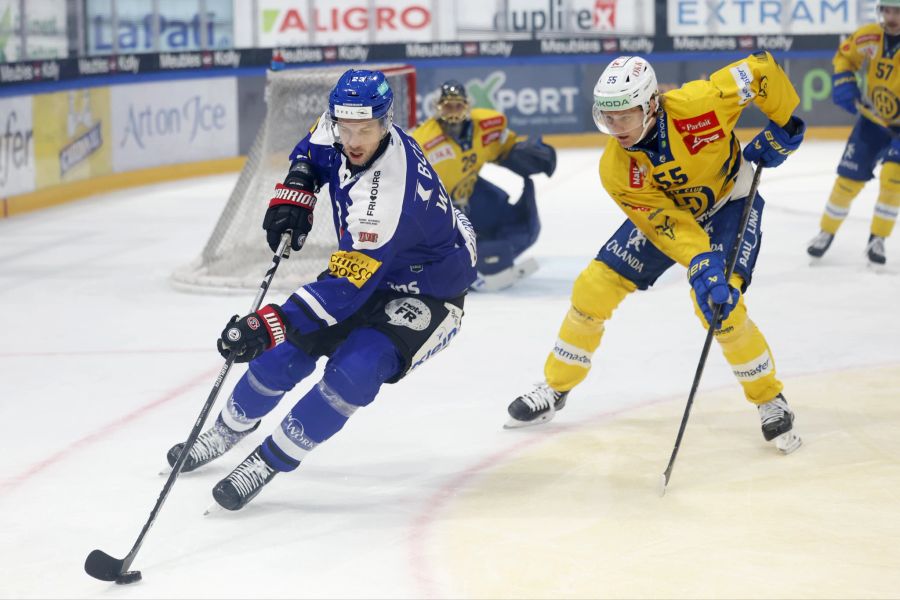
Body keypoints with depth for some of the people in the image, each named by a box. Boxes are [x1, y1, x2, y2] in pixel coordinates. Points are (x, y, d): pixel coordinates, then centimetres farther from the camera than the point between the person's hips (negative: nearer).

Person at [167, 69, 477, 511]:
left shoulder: (388, 191, -39)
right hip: (367, 267, 8)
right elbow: (313, 147, 13)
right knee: (290, 346, 2)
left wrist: (272, 324, -42)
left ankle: (269, 460, -12)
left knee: (353, 372, -28)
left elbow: (347, 285, -39)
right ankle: (230, 429, 27)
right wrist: (295, 191, -4)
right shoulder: (339, 135, -15)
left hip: (428, 288, -8)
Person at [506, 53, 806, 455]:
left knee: (722, 309, -22)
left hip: (730, 203, -4)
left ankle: (770, 401, 1)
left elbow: (761, 71, -23)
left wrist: (782, 127, -18)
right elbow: (665, 224, -29)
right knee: (594, 287, -4)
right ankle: (555, 388, 17)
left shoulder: (697, 103, -35)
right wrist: (700, 264, -43)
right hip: (664, 210, 4)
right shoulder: (616, 170, -25)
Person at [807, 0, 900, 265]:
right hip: (873, 117, 3)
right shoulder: (868, 37, -15)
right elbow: (844, 56, 7)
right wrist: (844, 85, -10)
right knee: (849, 176, 2)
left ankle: (877, 239, -4)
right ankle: (827, 231, 22)